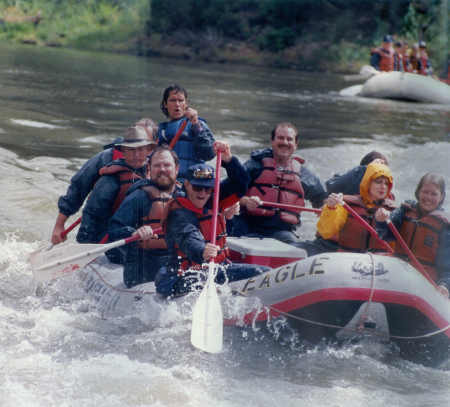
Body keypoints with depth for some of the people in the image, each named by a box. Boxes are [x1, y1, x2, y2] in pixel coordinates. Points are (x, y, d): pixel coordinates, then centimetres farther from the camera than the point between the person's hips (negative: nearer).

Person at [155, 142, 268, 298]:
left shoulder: (213, 201, 9)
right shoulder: (179, 214, -15)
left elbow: (240, 184, 9)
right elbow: (188, 239, -34)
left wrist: (228, 159, -9)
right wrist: (202, 251, -57)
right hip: (189, 271, -7)